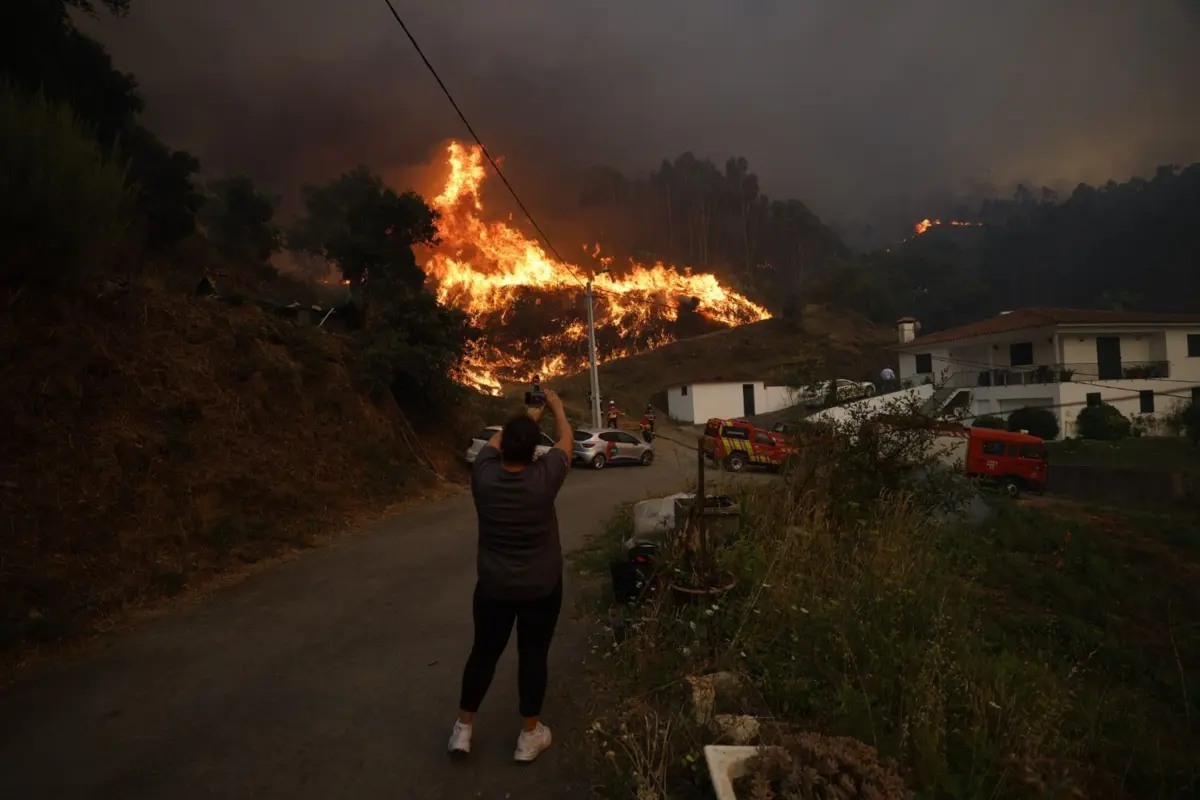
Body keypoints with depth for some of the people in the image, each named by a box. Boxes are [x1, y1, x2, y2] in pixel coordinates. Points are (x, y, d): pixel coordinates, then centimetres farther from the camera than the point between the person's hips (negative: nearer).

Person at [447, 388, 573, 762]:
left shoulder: (483, 474, -14)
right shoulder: (544, 478, -20)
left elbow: (496, 438, 7)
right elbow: (566, 439, -2)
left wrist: (529, 415, 21)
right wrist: (555, 406, 16)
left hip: (493, 587, 2)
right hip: (541, 588, -2)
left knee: (484, 652, 17)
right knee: (533, 655, 11)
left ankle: (462, 729, 29)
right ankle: (529, 736, 24)